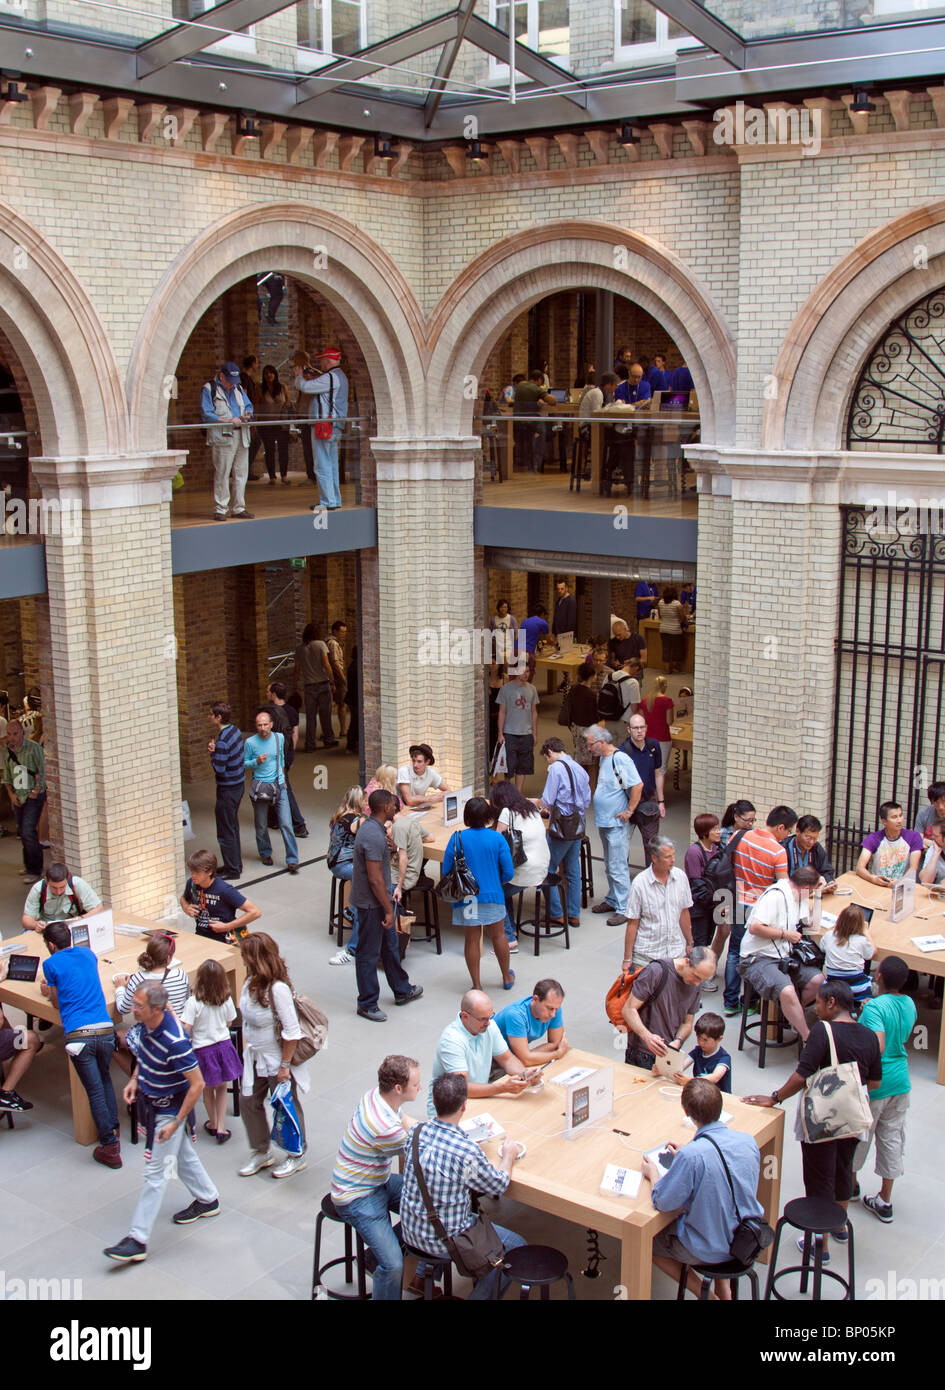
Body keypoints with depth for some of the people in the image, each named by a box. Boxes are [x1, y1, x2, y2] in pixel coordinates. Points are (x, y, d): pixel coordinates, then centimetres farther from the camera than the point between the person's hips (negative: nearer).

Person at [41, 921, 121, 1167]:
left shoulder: (51, 964, 4)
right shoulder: (87, 954, 16)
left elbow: (58, 1004, 13)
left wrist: (48, 992, 34)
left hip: (78, 1034, -4)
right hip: (105, 1029, 4)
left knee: (95, 1091, 0)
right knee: (105, 1080, 25)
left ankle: (110, 1146, 3)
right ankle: (113, 1129, 29)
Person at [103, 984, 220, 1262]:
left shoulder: (174, 1042, -34)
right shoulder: (148, 1024, -10)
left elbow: (197, 1084, -28)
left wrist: (176, 1122, -24)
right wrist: (135, 1080, 2)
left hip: (169, 1110, -8)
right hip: (151, 1102, 8)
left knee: (155, 1173, -2)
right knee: (182, 1155, 25)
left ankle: (137, 1240, 4)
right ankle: (207, 1200, 45)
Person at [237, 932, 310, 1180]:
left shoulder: (278, 989, -30)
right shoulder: (251, 982, -5)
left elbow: (292, 1032, -24)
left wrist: (285, 1065, -19)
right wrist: (247, 1050, 13)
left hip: (277, 1061, -8)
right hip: (255, 1058, 8)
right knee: (249, 1104, 17)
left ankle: (297, 1156, 33)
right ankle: (262, 1152, 38)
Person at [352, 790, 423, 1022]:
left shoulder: (370, 826, 6)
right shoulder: (374, 836, -27)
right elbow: (375, 879, -27)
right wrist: (388, 909, -21)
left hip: (378, 900, 10)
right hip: (370, 903, -10)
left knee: (389, 945, 22)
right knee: (369, 953, 3)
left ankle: (402, 990, 38)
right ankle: (367, 1004, 15)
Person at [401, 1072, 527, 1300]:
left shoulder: (416, 1133, -10)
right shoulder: (467, 1152, -28)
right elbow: (498, 1185, -10)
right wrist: (509, 1156, 8)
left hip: (410, 1232, 6)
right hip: (442, 1242, -6)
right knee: (516, 1247, 9)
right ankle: (481, 1295, 12)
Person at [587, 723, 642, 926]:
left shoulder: (620, 759, -19)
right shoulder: (603, 758, 11)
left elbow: (637, 785, -24)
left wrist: (629, 812, -18)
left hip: (617, 823, -10)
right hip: (604, 821, 10)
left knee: (618, 867, -6)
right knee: (609, 866, 19)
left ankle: (623, 909, -1)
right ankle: (612, 900, 30)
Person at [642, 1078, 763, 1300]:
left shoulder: (691, 1156, -31)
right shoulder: (747, 1141, -12)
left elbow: (663, 1202, -20)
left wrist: (653, 1175, -1)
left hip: (711, 1250, -6)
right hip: (749, 1239, 6)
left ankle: (702, 1291, 15)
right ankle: (723, 1286, 27)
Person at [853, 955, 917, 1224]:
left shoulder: (875, 1007, -25)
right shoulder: (909, 1004, -2)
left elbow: (877, 1047, -35)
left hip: (874, 1083, -6)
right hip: (901, 1081, 6)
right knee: (891, 1137, 15)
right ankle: (885, 1201, 22)